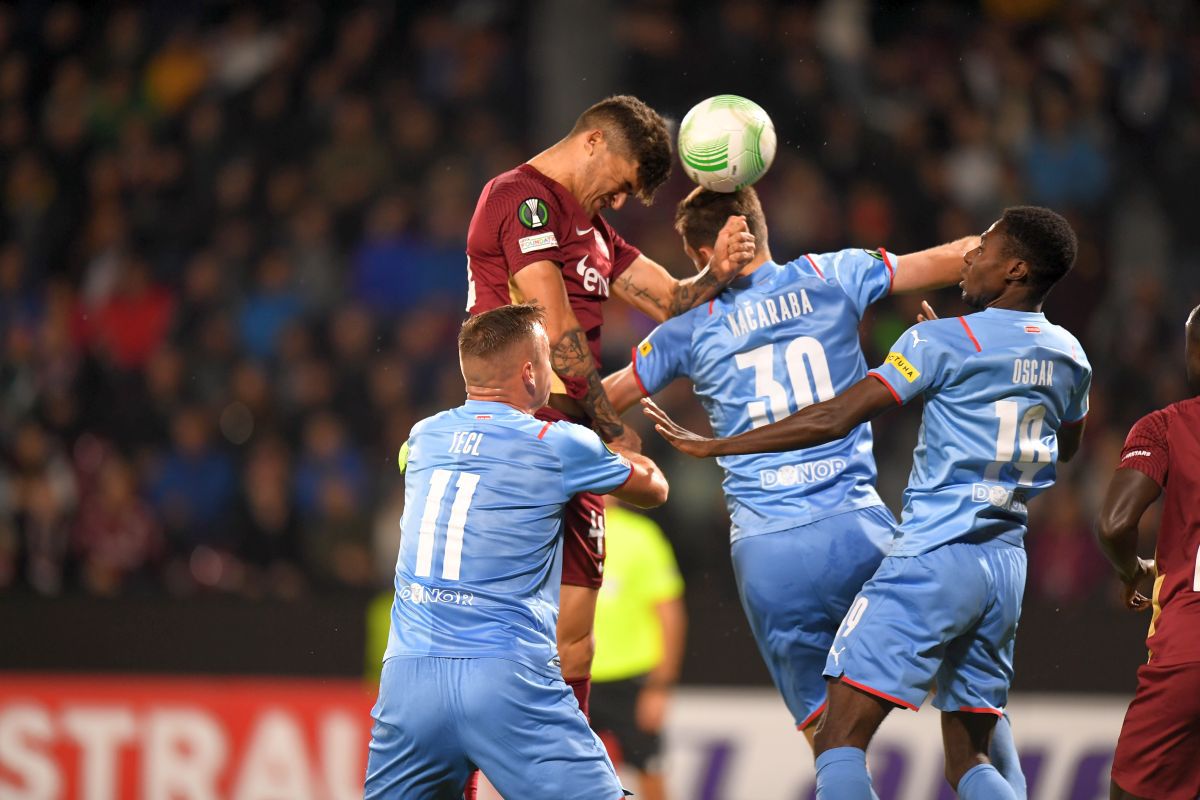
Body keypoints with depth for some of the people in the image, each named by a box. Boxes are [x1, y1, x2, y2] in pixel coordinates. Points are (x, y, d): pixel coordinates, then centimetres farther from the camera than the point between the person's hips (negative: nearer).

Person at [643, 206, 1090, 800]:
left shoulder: (943, 343, -8)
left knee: (840, 741, -8)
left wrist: (712, 446, -6)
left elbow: (834, 420, -12)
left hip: (933, 558, -7)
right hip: (1007, 567, 7)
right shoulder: (1068, 358, 11)